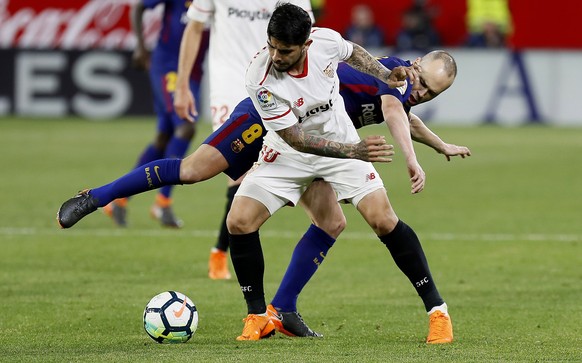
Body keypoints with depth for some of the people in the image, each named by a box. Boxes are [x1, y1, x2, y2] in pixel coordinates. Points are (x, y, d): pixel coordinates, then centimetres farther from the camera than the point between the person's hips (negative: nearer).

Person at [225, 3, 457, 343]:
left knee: (384, 220, -13)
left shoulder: (326, 41, -24)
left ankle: (437, 309, -1)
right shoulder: (260, 80, -31)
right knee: (238, 222, -16)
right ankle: (259, 316, 4)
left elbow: (352, 52, 4)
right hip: (287, 153, -1)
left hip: (340, 141, 1)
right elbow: (294, 137, -27)